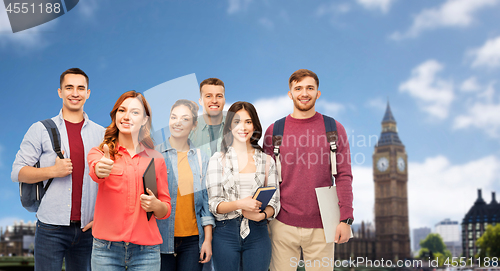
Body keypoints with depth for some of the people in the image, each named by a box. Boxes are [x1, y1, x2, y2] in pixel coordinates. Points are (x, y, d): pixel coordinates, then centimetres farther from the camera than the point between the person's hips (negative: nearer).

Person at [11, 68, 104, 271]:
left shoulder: (100, 134, 10)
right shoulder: (41, 130, 5)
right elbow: (17, 172, 1)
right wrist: (53, 171, -15)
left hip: (87, 229, 2)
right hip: (51, 227, -2)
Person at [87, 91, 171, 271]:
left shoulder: (156, 159, 8)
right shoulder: (99, 153, 3)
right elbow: (94, 169, -22)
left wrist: (156, 205, -8)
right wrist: (100, 169, -45)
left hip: (146, 250, 2)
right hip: (106, 248, -1)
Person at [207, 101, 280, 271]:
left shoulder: (266, 160, 8)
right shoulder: (218, 159, 3)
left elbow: (274, 202, 8)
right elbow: (214, 204, -2)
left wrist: (262, 215, -13)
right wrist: (240, 204, -20)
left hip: (258, 234, 1)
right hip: (226, 233, -1)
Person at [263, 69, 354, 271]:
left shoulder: (334, 129, 4)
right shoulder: (274, 131, 5)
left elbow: (344, 177, 1)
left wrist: (346, 219, -6)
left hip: (321, 225, 0)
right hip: (284, 224, 1)